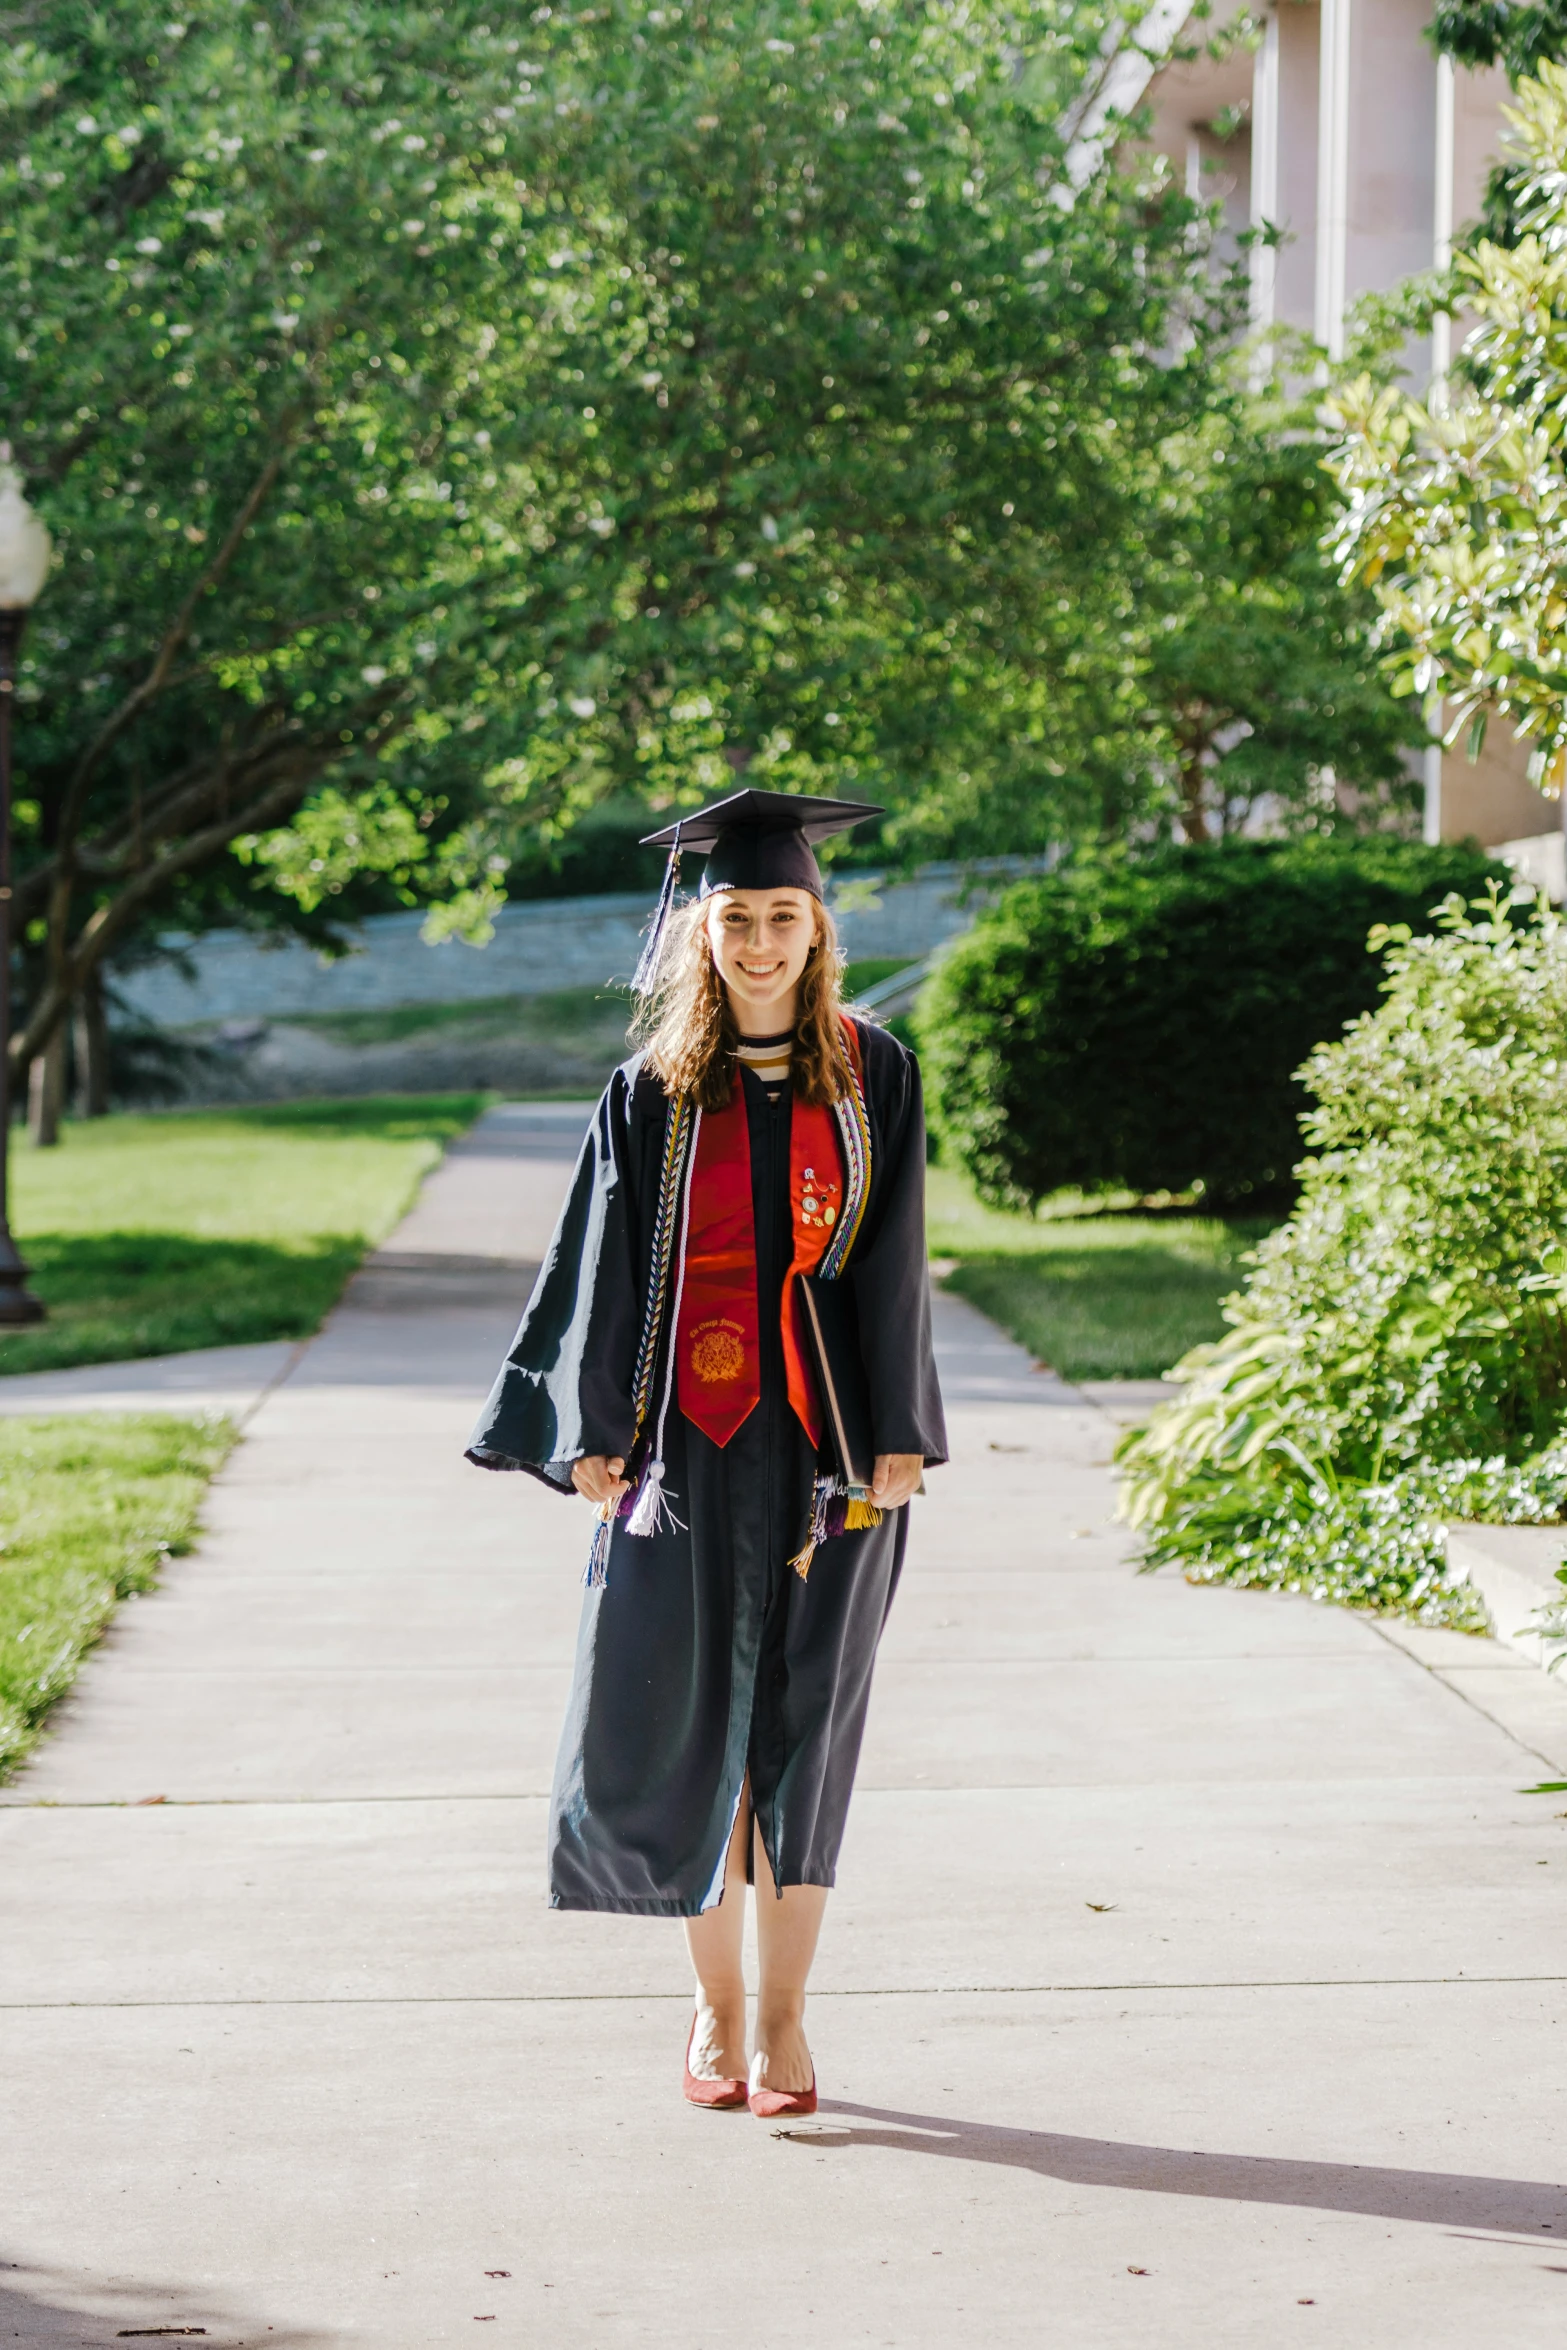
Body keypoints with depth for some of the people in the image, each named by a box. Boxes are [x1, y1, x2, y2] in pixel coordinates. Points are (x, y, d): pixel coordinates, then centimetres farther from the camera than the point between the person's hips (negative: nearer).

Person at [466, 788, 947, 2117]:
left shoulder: (874, 1076, 3)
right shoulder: (656, 1093, 3)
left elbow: (893, 1265, 1)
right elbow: (605, 1263, 3)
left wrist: (901, 1437, -4)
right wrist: (594, 1433, -4)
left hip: (826, 1434, 0)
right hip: (692, 1433, 0)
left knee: (803, 1719, 3)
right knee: (688, 1718, 2)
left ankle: (782, 2014, 12)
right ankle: (716, 2005, 18)